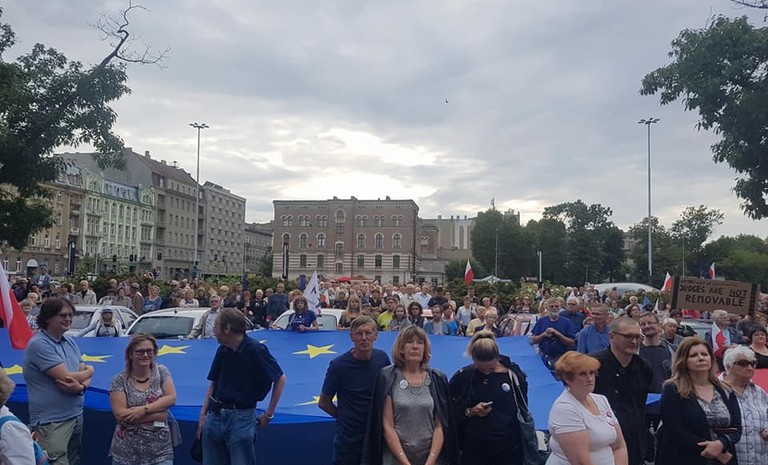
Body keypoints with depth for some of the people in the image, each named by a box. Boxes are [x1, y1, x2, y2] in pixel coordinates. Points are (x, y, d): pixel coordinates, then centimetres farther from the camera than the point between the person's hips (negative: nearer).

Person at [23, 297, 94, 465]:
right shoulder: (39, 344, -16)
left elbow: (86, 377, 8)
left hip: (76, 416, 8)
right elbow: (66, 377, -22)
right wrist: (89, 371, -3)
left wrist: (81, 386, -16)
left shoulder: (70, 342, 9)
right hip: (52, 421, -8)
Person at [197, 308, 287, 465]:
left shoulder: (255, 349, -15)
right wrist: (203, 414, 7)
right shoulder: (222, 350, 3)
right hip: (215, 416, 6)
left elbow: (280, 379, -9)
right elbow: (213, 383, 14)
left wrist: (269, 413, -7)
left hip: (241, 418, -6)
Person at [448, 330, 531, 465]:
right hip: (473, 450, 0)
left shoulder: (513, 375, -5)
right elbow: (450, 413, 2)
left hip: (509, 450, 0)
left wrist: (526, 446, 6)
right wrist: (470, 412, -15)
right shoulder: (462, 377, -5)